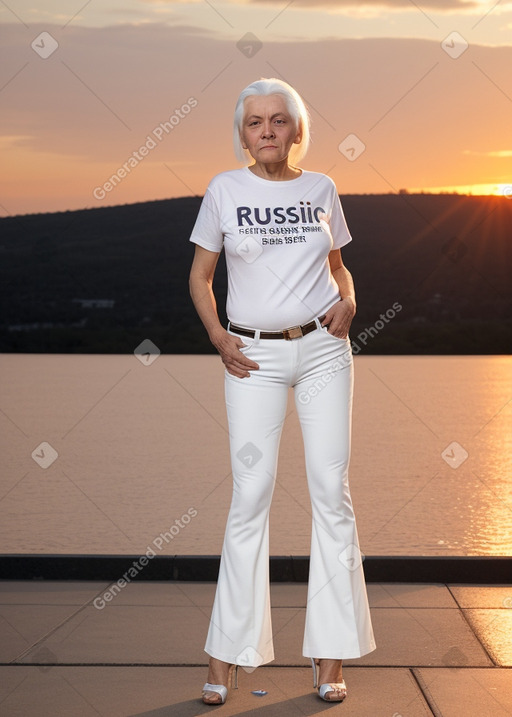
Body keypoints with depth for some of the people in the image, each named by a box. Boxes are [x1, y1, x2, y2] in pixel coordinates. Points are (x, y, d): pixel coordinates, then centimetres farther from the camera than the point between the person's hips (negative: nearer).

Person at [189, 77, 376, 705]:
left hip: (322, 349, 2)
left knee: (331, 492, 0)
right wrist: (217, 336, -8)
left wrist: (347, 299, -3)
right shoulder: (225, 189, 1)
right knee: (250, 496, -3)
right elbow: (200, 276, 6)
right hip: (255, 357, -2)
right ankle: (227, 653, 6)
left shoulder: (321, 188, 6)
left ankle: (331, 654, 8)